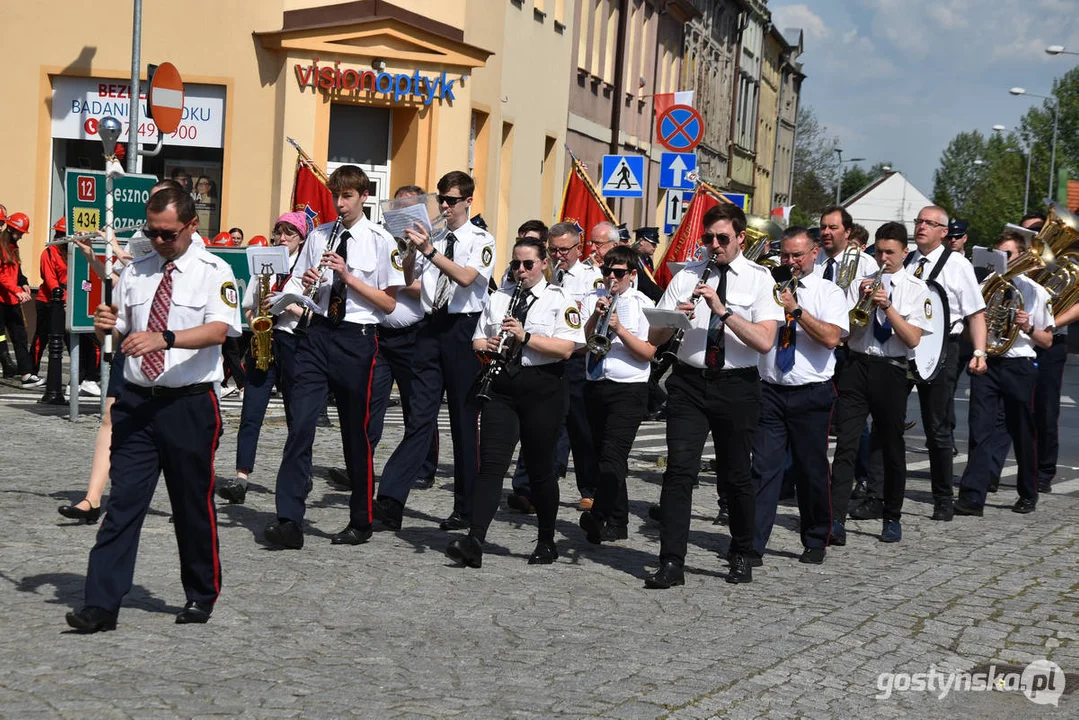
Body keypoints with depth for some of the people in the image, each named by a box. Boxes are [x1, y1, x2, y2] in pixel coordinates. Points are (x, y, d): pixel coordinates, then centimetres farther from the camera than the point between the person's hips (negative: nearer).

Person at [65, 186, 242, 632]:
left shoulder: (213, 272, -4)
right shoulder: (135, 273, 11)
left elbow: (218, 330, -19)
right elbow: (115, 333, 15)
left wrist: (164, 338, -34)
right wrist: (105, 326, -9)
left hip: (189, 406, -3)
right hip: (136, 403, 3)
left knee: (193, 505, 8)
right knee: (123, 502, -1)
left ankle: (201, 596, 26)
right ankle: (101, 604, 0)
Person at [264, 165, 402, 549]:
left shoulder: (381, 241, -1)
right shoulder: (318, 236, 11)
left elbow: (388, 303, -5)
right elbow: (297, 285, 17)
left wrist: (348, 276, -14)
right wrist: (304, 286, -6)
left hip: (357, 339, -3)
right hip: (317, 334, 3)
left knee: (356, 432, 7)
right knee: (300, 425, -9)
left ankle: (361, 522, 21)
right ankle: (289, 520, -9)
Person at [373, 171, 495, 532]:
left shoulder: (481, 240, -1)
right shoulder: (432, 238, 13)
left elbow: (466, 277, -19)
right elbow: (407, 279, 8)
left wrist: (429, 250, -26)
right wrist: (410, 250, -8)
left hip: (463, 329, -4)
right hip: (431, 327, 4)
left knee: (465, 419, 4)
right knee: (420, 416, -1)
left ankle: (466, 508, 14)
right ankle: (390, 500, -8)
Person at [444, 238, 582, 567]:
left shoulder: (560, 299, 1)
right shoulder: (499, 298, 15)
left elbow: (565, 348, -12)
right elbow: (477, 340, 17)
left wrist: (525, 336, -19)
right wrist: (487, 345, -6)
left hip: (542, 391, -3)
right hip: (502, 388, 3)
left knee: (540, 467, 6)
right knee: (491, 464, -8)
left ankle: (546, 543, 21)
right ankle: (474, 542, -17)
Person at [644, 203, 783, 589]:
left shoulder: (759, 279, 0)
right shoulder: (686, 277, 8)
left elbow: (764, 341, -13)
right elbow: (654, 337, 7)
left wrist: (723, 310, -20)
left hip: (736, 386, -1)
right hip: (689, 383, 2)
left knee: (736, 475, 10)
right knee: (680, 470, -9)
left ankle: (741, 556, 29)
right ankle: (671, 563, -6)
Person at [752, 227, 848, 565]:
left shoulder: (829, 292, 3)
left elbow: (832, 337, -13)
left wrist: (796, 309, -15)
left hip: (812, 394, -1)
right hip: (769, 390, 2)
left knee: (812, 469, 7)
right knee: (763, 467, -6)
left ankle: (815, 543, 23)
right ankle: (752, 546, -6)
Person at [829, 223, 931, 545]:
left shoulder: (916, 289, 2)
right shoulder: (861, 283, 9)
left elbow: (913, 339, -7)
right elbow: (845, 330, 4)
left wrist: (887, 306, -14)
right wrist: (863, 303, -10)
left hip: (891, 371, -1)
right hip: (856, 366, 1)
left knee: (892, 446, 9)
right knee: (846, 444, -8)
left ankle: (892, 519, 24)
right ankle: (836, 520, -12)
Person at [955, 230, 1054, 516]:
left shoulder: (1035, 292, 3)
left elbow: (1047, 342, 5)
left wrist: (1028, 327, -14)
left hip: (1019, 366, -1)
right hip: (986, 364, 1)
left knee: (1022, 433, 9)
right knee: (981, 428, -8)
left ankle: (1028, 495, 27)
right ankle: (972, 497, -13)